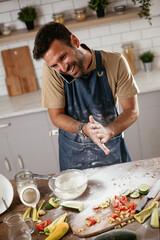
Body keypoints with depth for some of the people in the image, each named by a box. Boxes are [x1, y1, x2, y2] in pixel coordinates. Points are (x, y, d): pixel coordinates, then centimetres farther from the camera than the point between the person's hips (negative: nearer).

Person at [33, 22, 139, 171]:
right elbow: (56, 116, -11)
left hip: (112, 150, 1)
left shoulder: (115, 62, -17)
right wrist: (84, 129, -29)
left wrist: (108, 131, -31)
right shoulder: (52, 70, -17)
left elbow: (132, 111, -12)